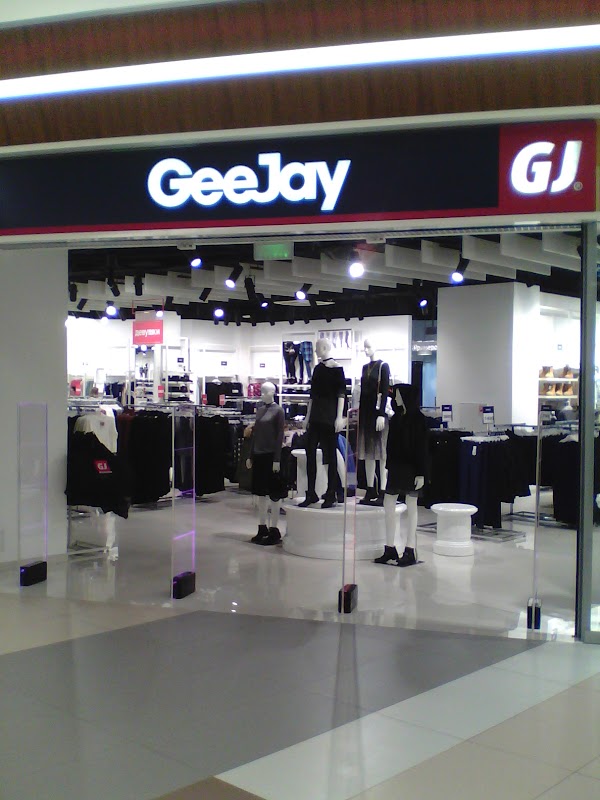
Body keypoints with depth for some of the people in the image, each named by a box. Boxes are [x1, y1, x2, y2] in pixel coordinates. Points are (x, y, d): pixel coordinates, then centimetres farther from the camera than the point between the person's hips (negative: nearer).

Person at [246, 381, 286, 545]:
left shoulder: (278, 410, -6)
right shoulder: (259, 409, 11)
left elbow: (280, 436, -10)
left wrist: (277, 459, -15)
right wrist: (250, 456, 13)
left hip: (271, 456, -6)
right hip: (258, 455, 6)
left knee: (274, 493, 0)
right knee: (261, 493, 11)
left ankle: (274, 530, 7)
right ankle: (262, 528, 19)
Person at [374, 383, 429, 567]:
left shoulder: (418, 419, -9)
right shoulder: (396, 418, 9)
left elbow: (423, 447, -11)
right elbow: (391, 445, 12)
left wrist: (421, 473, -16)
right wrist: (388, 467, 10)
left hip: (411, 469, -7)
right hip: (395, 467, 7)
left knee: (411, 509, 1)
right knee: (388, 505, 6)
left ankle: (410, 552, 8)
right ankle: (390, 550, 14)